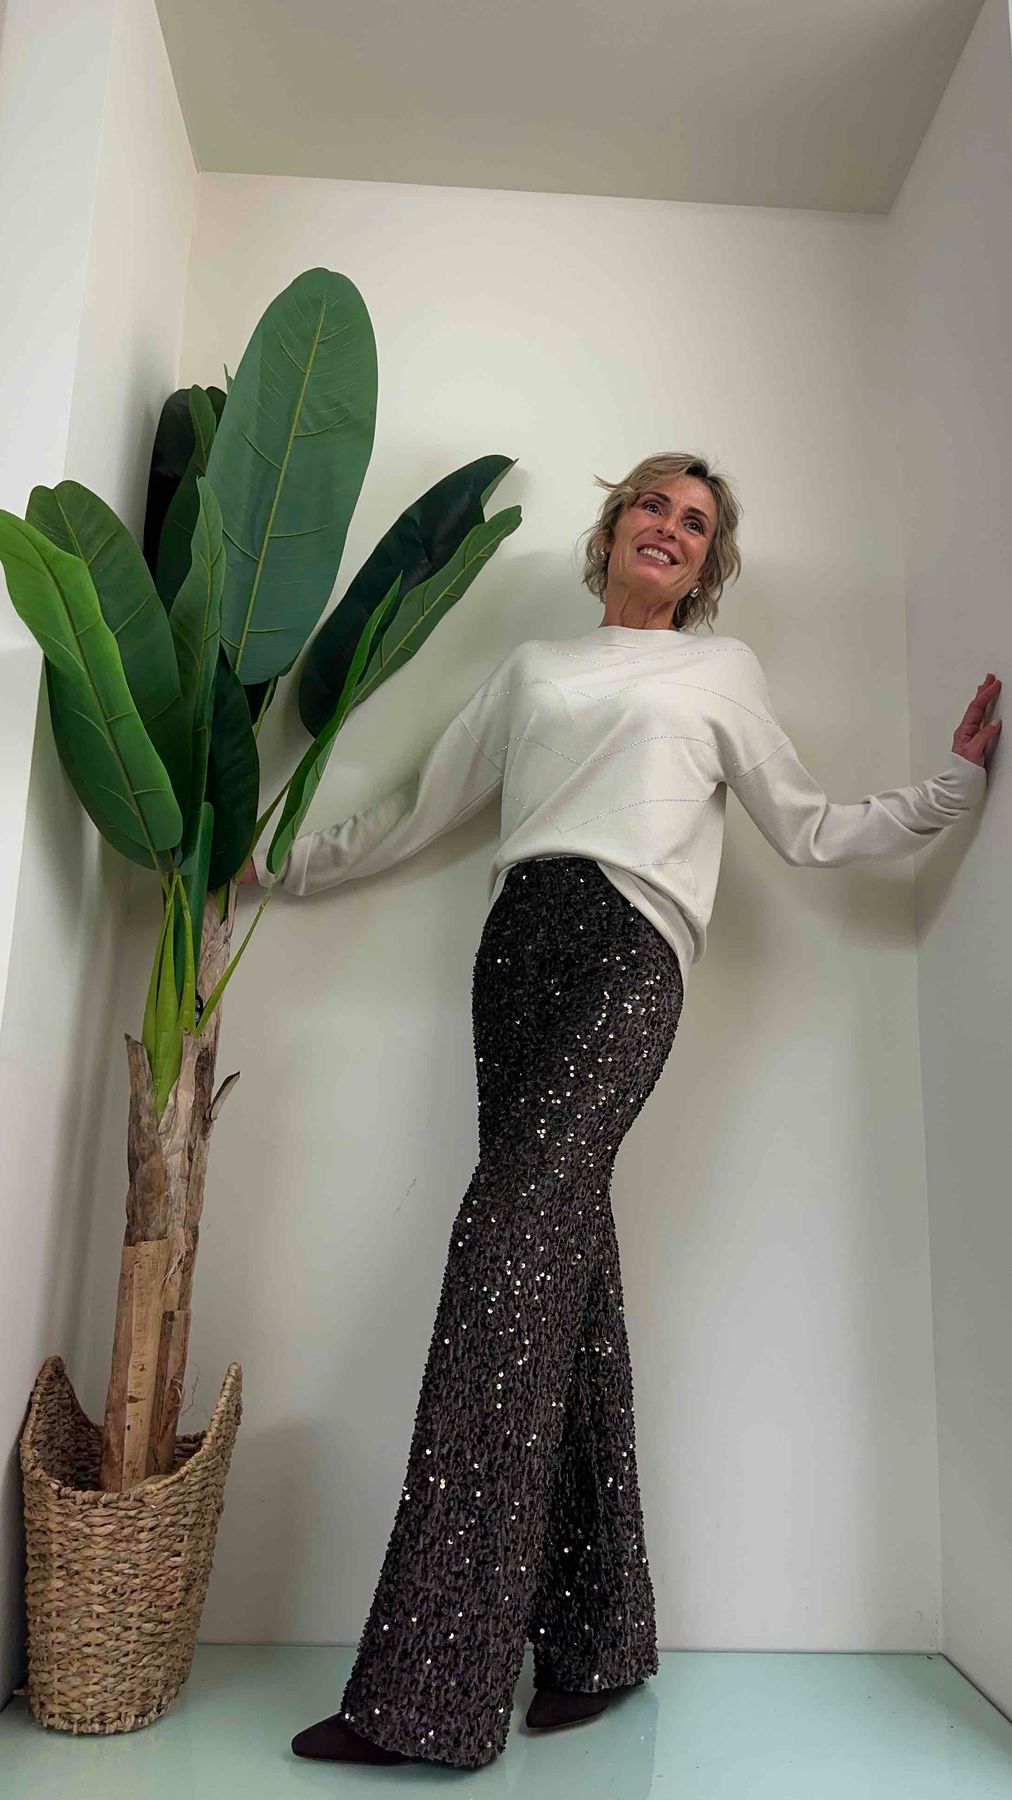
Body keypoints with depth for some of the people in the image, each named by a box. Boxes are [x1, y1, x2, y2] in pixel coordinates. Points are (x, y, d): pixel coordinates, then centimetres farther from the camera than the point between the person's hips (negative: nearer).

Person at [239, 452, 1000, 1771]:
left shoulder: (722, 670, 22)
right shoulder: (533, 669, 27)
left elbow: (811, 830, 19)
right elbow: (421, 809, 27)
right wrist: (281, 861, 28)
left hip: (628, 944, -3)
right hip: (520, 944, 4)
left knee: (510, 1232, -19)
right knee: (564, 1263, -2)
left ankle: (429, 1686, -14)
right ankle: (598, 1638, 8)